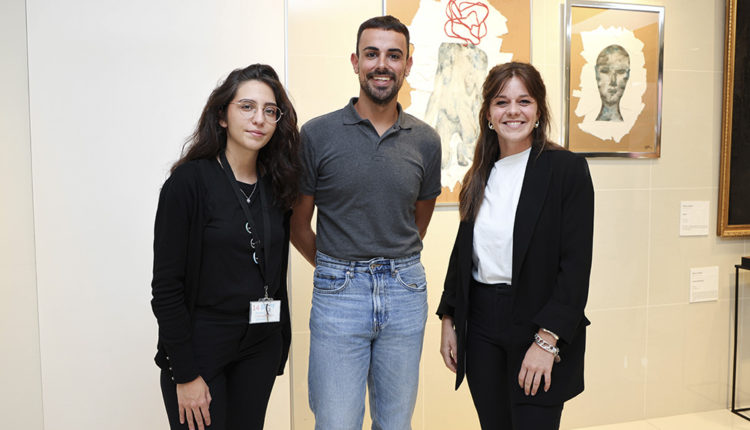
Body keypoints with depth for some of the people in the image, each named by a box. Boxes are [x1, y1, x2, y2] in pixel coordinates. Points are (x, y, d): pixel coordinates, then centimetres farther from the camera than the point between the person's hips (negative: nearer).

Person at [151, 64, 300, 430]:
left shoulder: (276, 187, 4)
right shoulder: (189, 182, -12)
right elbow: (166, 285, -13)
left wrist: (278, 346, 10)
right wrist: (185, 374, -14)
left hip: (261, 349, 5)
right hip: (200, 348, -5)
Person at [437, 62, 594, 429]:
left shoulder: (567, 169, -7)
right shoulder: (480, 175, 8)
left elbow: (576, 264, -12)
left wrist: (547, 340, -17)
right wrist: (448, 320, 10)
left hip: (538, 325, -4)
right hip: (481, 324, 5)